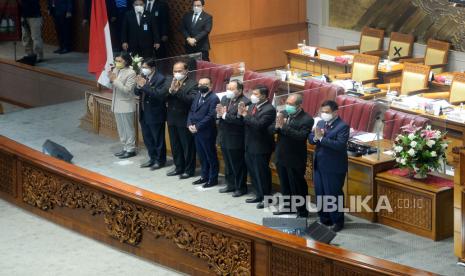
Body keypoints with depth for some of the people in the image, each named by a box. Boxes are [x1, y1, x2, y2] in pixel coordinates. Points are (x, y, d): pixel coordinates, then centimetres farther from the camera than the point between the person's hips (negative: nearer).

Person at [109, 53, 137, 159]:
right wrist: (110, 78, -11)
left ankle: (131, 149, 10)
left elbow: (127, 89, -22)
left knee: (128, 128, 2)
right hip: (117, 104, 8)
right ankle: (125, 148, 25)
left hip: (126, 105, -8)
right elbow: (111, 85, 9)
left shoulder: (131, 73, -16)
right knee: (121, 128, 15)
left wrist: (115, 80, -25)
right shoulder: (115, 70, 5)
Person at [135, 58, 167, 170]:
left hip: (155, 114, -8)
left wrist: (144, 86, -27)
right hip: (144, 113, 8)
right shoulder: (143, 77, 5)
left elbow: (159, 95, -26)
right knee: (147, 139, 16)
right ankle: (152, 159, 28)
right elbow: (136, 92, 8)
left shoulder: (160, 79, -16)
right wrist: (139, 86, -14)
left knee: (158, 139, 4)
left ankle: (160, 160, 15)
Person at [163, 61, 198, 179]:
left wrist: (177, 91, -29)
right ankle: (179, 167, 28)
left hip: (185, 121, -6)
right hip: (172, 120, 6)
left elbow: (192, 100, -25)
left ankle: (189, 170, 12)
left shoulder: (192, 84, -11)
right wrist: (170, 90, -20)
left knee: (187, 146, 2)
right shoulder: (169, 82, 7)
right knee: (175, 146, 15)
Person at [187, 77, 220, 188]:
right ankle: (204, 176, 26)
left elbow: (211, 116, -20)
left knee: (211, 156, 3)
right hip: (196, 132, 8)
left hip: (207, 132, -8)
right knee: (202, 156, 16)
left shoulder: (214, 98, -14)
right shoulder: (197, 96, 13)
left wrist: (197, 126, -19)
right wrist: (190, 124, -4)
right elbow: (191, 111, 13)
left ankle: (213, 179, 11)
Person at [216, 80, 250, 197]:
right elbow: (218, 114, 9)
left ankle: (241, 187, 15)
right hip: (224, 138, 8)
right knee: (228, 164, 19)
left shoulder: (245, 102, -17)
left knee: (238, 165, 3)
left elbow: (241, 120, -27)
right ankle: (231, 185, 31)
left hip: (236, 140, -8)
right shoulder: (224, 99, 9)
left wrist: (225, 115, -25)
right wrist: (219, 113, -14)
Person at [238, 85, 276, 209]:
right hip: (250, 146, 8)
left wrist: (245, 115, -22)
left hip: (261, 147, -8)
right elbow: (245, 123, 9)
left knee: (262, 173, 1)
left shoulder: (269, 109, -17)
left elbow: (259, 124, -29)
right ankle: (259, 195, 30)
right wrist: (241, 114, -10)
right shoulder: (252, 106, 7)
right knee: (253, 172, 17)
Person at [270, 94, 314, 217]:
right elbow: (270, 129, 2)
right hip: (281, 157, 6)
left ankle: (302, 212, 16)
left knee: (298, 186, 4)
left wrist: (284, 126, -31)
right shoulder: (283, 113, 2)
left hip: (295, 160, -6)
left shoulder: (307, 119, -16)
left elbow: (301, 137, -28)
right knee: (284, 184, 20)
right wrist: (277, 126, -21)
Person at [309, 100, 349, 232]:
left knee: (334, 195, 1)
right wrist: (315, 137, -15)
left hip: (333, 168, -7)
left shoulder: (343, 126, -14)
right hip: (319, 165, 7)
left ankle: (338, 221, 13)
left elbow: (340, 145, -25)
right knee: (320, 194, 14)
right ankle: (324, 219, 27)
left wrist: (321, 138, -26)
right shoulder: (320, 123, 10)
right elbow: (310, 138, 8)